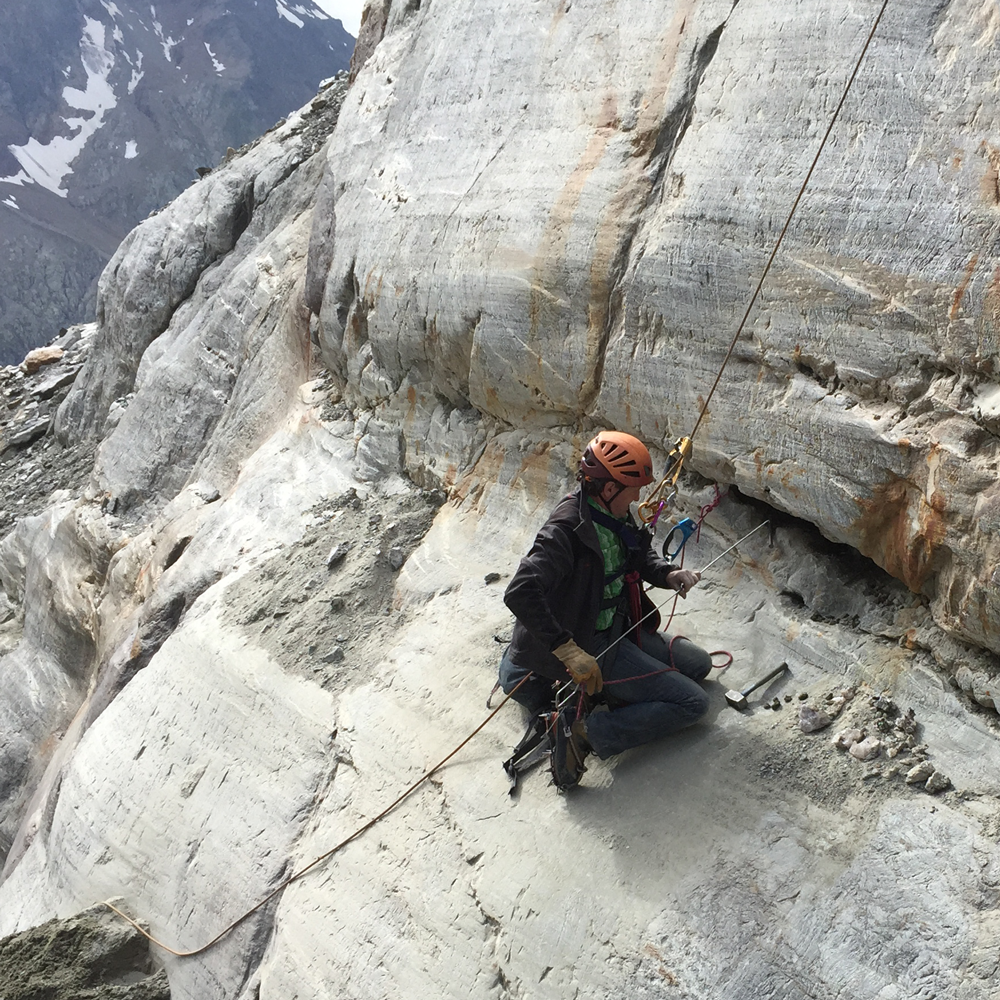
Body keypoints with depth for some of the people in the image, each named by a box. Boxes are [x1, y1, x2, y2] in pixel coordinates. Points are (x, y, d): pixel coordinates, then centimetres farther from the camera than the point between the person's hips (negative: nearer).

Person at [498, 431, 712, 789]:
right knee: (692, 702, -9)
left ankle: (597, 692, 11)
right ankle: (585, 732, -14)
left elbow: (640, 555, 19)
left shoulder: (613, 516, 0)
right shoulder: (567, 530, -28)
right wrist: (569, 652, -38)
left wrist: (668, 575, -3)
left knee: (698, 663, 19)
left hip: (619, 628, 9)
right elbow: (520, 593, -37)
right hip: (592, 648, -9)